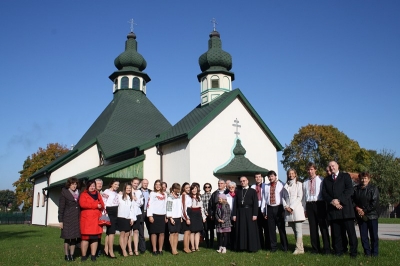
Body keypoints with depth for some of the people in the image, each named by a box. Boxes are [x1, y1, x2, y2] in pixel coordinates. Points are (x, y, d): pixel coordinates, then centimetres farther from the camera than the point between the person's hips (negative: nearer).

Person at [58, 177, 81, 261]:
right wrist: (60, 220, -9)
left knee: (74, 237, 6)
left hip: (77, 219, 4)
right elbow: (61, 208, -4)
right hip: (67, 219, -4)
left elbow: (80, 206, 11)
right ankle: (66, 255, 14)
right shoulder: (64, 193, -1)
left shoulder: (78, 193, 11)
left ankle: (71, 255, 14)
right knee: (67, 237, 2)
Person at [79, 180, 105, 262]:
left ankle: (93, 255, 9)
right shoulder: (83, 194, 3)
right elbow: (82, 204, -14)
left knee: (95, 238, 3)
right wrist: (95, 205, -12)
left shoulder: (98, 194, 19)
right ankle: (83, 255, 6)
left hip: (96, 219, 4)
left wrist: (100, 206, -5)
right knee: (85, 237, -4)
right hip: (86, 219, -4)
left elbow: (102, 205, 17)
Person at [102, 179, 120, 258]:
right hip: (109, 213, -8)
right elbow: (103, 203, -13)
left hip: (115, 214, 8)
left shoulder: (116, 193, 15)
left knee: (109, 232, 12)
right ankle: (111, 251, -5)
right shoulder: (106, 192, -8)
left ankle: (106, 249, 19)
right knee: (112, 232, -10)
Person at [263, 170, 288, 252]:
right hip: (269, 209, 3)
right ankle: (273, 246, 19)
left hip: (279, 208, -3)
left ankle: (284, 246, 16)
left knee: (281, 228, 5)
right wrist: (264, 211, 8)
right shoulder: (266, 186, 11)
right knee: (271, 228, 8)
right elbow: (265, 198, 10)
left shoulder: (281, 185, -1)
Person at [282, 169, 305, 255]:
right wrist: (285, 206, -5)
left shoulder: (298, 184, 5)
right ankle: (300, 248, 12)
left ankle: (299, 248, -5)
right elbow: (283, 197, 12)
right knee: (294, 230, 6)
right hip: (288, 210, 4)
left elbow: (299, 197, -4)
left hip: (296, 209, -4)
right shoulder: (285, 185, 16)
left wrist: (292, 207, -11)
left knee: (298, 230, -6)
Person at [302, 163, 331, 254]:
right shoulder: (305, 182, 12)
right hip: (309, 205, 4)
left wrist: (327, 206, -3)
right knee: (313, 227, 8)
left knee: (323, 226, 1)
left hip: (320, 204, -4)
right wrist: (305, 209, 12)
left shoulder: (321, 180, 0)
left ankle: (326, 248, 10)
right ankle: (315, 248, 17)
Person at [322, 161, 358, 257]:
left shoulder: (346, 176, 10)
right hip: (333, 209, 3)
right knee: (336, 233, 3)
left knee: (350, 231, -2)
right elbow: (324, 194, 11)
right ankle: (338, 252, 9)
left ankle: (353, 252, 6)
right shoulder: (326, 180, 20)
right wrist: (332, 201, -8)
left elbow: (350, 190, -3)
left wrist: (339, 200, -12)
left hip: (345, 208, -3)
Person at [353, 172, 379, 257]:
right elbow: (352, 200, 7)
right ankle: (367, 252, 16)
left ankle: (374, 252, 15)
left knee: (374, 235, 3)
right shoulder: (356, 189, 5)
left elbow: (375, 203, -10)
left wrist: (365, 211, -12)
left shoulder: (373, 188, -4)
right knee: (363, 235, 5)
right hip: (360, 216, 3)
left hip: (372, 215, -3)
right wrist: (357, 208, -11)